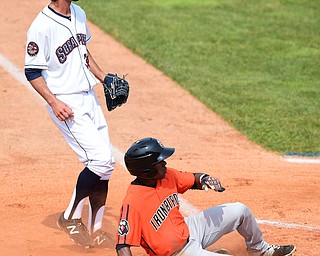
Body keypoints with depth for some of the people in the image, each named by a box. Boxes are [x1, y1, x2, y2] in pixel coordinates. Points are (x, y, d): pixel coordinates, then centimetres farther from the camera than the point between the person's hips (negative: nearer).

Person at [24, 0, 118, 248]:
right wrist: (53, 102, -22)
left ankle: (94, 229, 17)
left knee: (105, 165, 6)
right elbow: (32, 72, -14)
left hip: (89, 98, 8)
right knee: (101, 160, -16)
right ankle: (70, 218, 0)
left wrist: (103, 76, 15)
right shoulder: (42, 26, -17)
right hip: (66, 105, -8)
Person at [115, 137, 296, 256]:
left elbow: (193, 180, 9)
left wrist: (205, 179, -16)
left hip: (187, 229, 8)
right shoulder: (132, 204, -30)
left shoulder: (167, 176, -7)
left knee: (239, 211, 12)